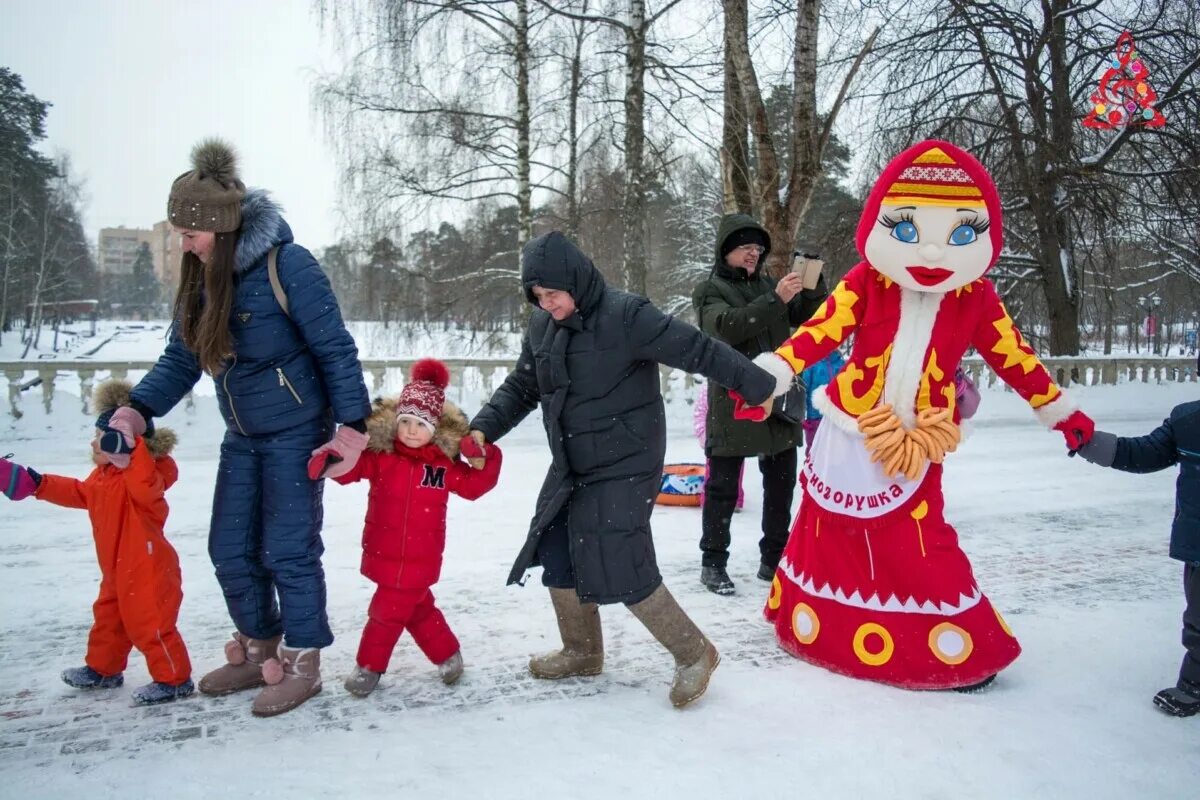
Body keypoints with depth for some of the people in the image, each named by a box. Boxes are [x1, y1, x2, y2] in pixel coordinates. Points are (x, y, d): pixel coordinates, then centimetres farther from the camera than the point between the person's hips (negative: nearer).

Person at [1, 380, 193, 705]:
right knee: (108, 620, 26)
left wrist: (132, 446, -55)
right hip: (117, 573, 11)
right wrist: (37, 484, 24)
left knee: (151, 626, -4)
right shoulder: (102, 475, 9)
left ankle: (174, 679, 9)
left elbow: (145, 486, -48)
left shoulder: (143, 477, -23)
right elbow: (78, 493, 26)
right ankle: (102, 669, 45)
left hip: (148, 573, -11)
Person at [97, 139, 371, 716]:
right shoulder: (200, 277, 1)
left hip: (296, 432, -7)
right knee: (230, 549, 12)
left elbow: (335, 349, -17)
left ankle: (302, 663, 17)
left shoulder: (285, 264, -20)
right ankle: (259, 651, 31)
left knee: (288, 549, -1)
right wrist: (136, 409, -10)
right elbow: (180, 359, 5)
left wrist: (352, 425, -17)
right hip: (242, 436, 7)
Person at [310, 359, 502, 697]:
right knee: (416, 608, 13)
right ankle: (447, 653, 33)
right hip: (384, 553, 1)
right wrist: (332, 461, -39)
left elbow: (475, 485, 3)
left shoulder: (444, 462, -3)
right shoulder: (379, 453, -7)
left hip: (420, 558, -1)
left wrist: (486, 459, -14)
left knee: (388, 611, 5)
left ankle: (369, 665, 26)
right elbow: (348, 465, -16)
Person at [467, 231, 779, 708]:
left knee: (623, 570, -10)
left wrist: (759, 385, -21)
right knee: (557, 557, 13)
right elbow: (521, 387, 13)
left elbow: (698, 351, -19)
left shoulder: (625, 316, -18)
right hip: (571, 468, 8)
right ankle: (582, 651, 36)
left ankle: (694, 654, 11)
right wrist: (484, 427, -2)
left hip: (624, 468, -8)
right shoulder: (542, 327, 5)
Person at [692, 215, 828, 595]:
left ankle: (773, 559, 24)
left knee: (781, 484, 12)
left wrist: (813, 287, -10)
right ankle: (713, 562, 11)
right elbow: (727, 326, -21)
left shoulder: (768, 284, 13)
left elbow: (810, 318, 9)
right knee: (723, 486, 1)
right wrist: (775, 300, -28)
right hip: (733, 404, -6)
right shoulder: (709, 290, -2)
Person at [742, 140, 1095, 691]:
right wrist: (766, 374, -27)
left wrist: (1060, 412, 10)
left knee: (921, 549, 1)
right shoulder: (864, 285, -10)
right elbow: (818, 333, -16)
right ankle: (809, 621, 37)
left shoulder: (978, 301, -5)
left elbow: (1015, 358, 5)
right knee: (828, 534, 15)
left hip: (914, 451, 0)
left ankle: (963, 649, 17)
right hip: (847, 439, 1)